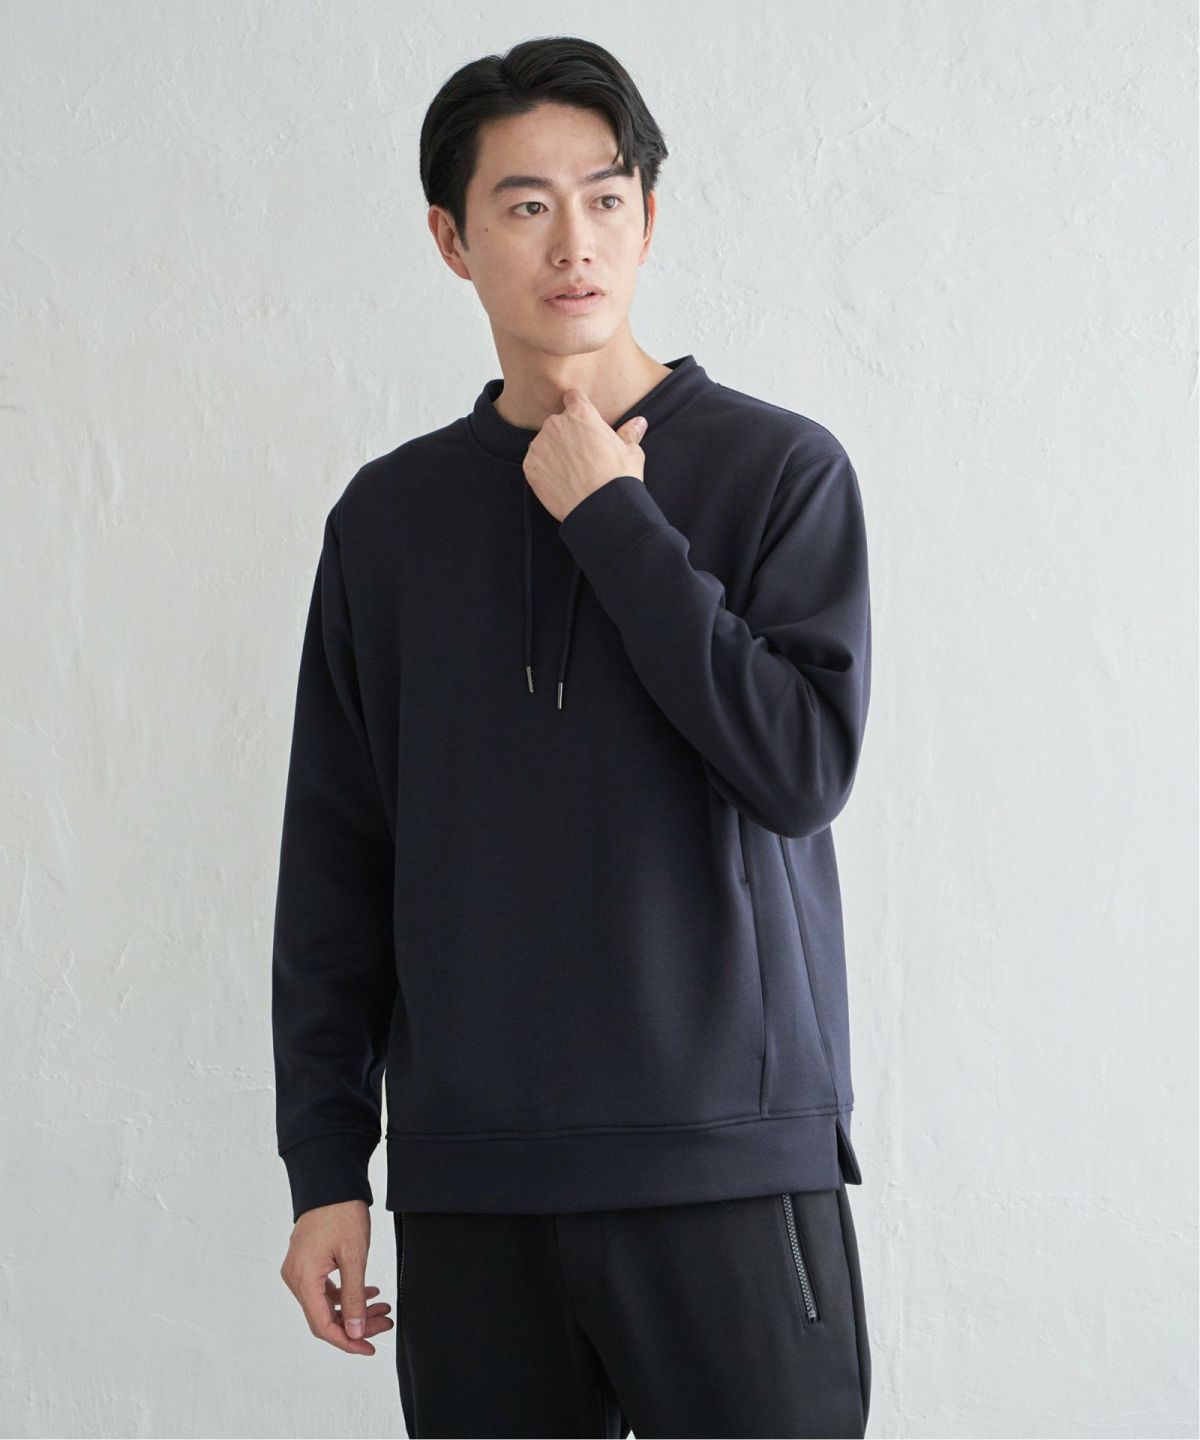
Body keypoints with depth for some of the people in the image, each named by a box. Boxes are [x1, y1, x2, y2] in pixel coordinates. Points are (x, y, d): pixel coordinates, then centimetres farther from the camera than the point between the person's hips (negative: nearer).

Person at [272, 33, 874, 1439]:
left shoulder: (778, 467, 1)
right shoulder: (389, 516, 8)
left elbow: (803, 767, -12)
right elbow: (333, 869, 9)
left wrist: (613, 519, -9)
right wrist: (325, 1166, 6)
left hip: (731, 1163, -2)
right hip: (468, 1180, 3)